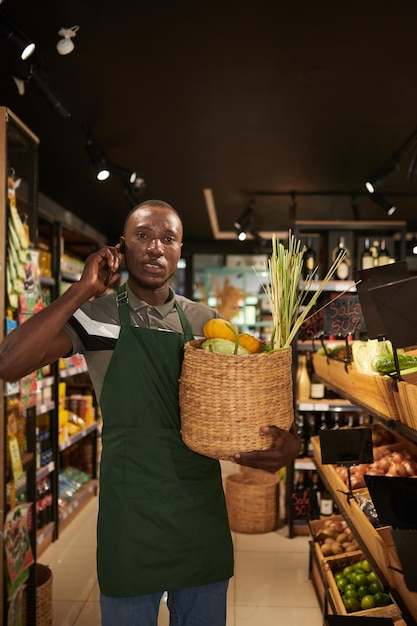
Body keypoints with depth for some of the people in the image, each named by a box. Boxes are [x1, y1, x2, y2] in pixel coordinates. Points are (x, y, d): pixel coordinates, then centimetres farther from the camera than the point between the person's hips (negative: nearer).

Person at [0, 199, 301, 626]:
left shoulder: (206, 320, 3)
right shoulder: (97, 315, -7)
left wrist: (282, 441, -13)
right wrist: (82, 291, -20)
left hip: (202, 507, 3)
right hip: (131, 511, -3)